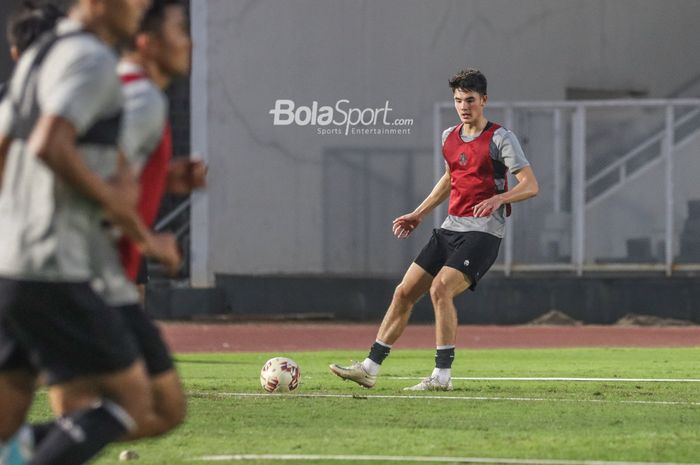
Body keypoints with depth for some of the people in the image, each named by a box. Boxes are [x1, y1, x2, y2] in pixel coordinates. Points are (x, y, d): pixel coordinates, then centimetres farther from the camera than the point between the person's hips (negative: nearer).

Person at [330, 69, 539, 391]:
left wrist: (497, 199, -30)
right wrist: (418, 215, 28)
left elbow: (530, 185, -13)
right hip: (450, 229, 7)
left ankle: (442, 376, -19)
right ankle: (370, 368, 7)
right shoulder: (449, 137, 13)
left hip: (482, 232, -7)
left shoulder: (500, 138, -8)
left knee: (440, 289, -25)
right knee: (404, 292, 2)